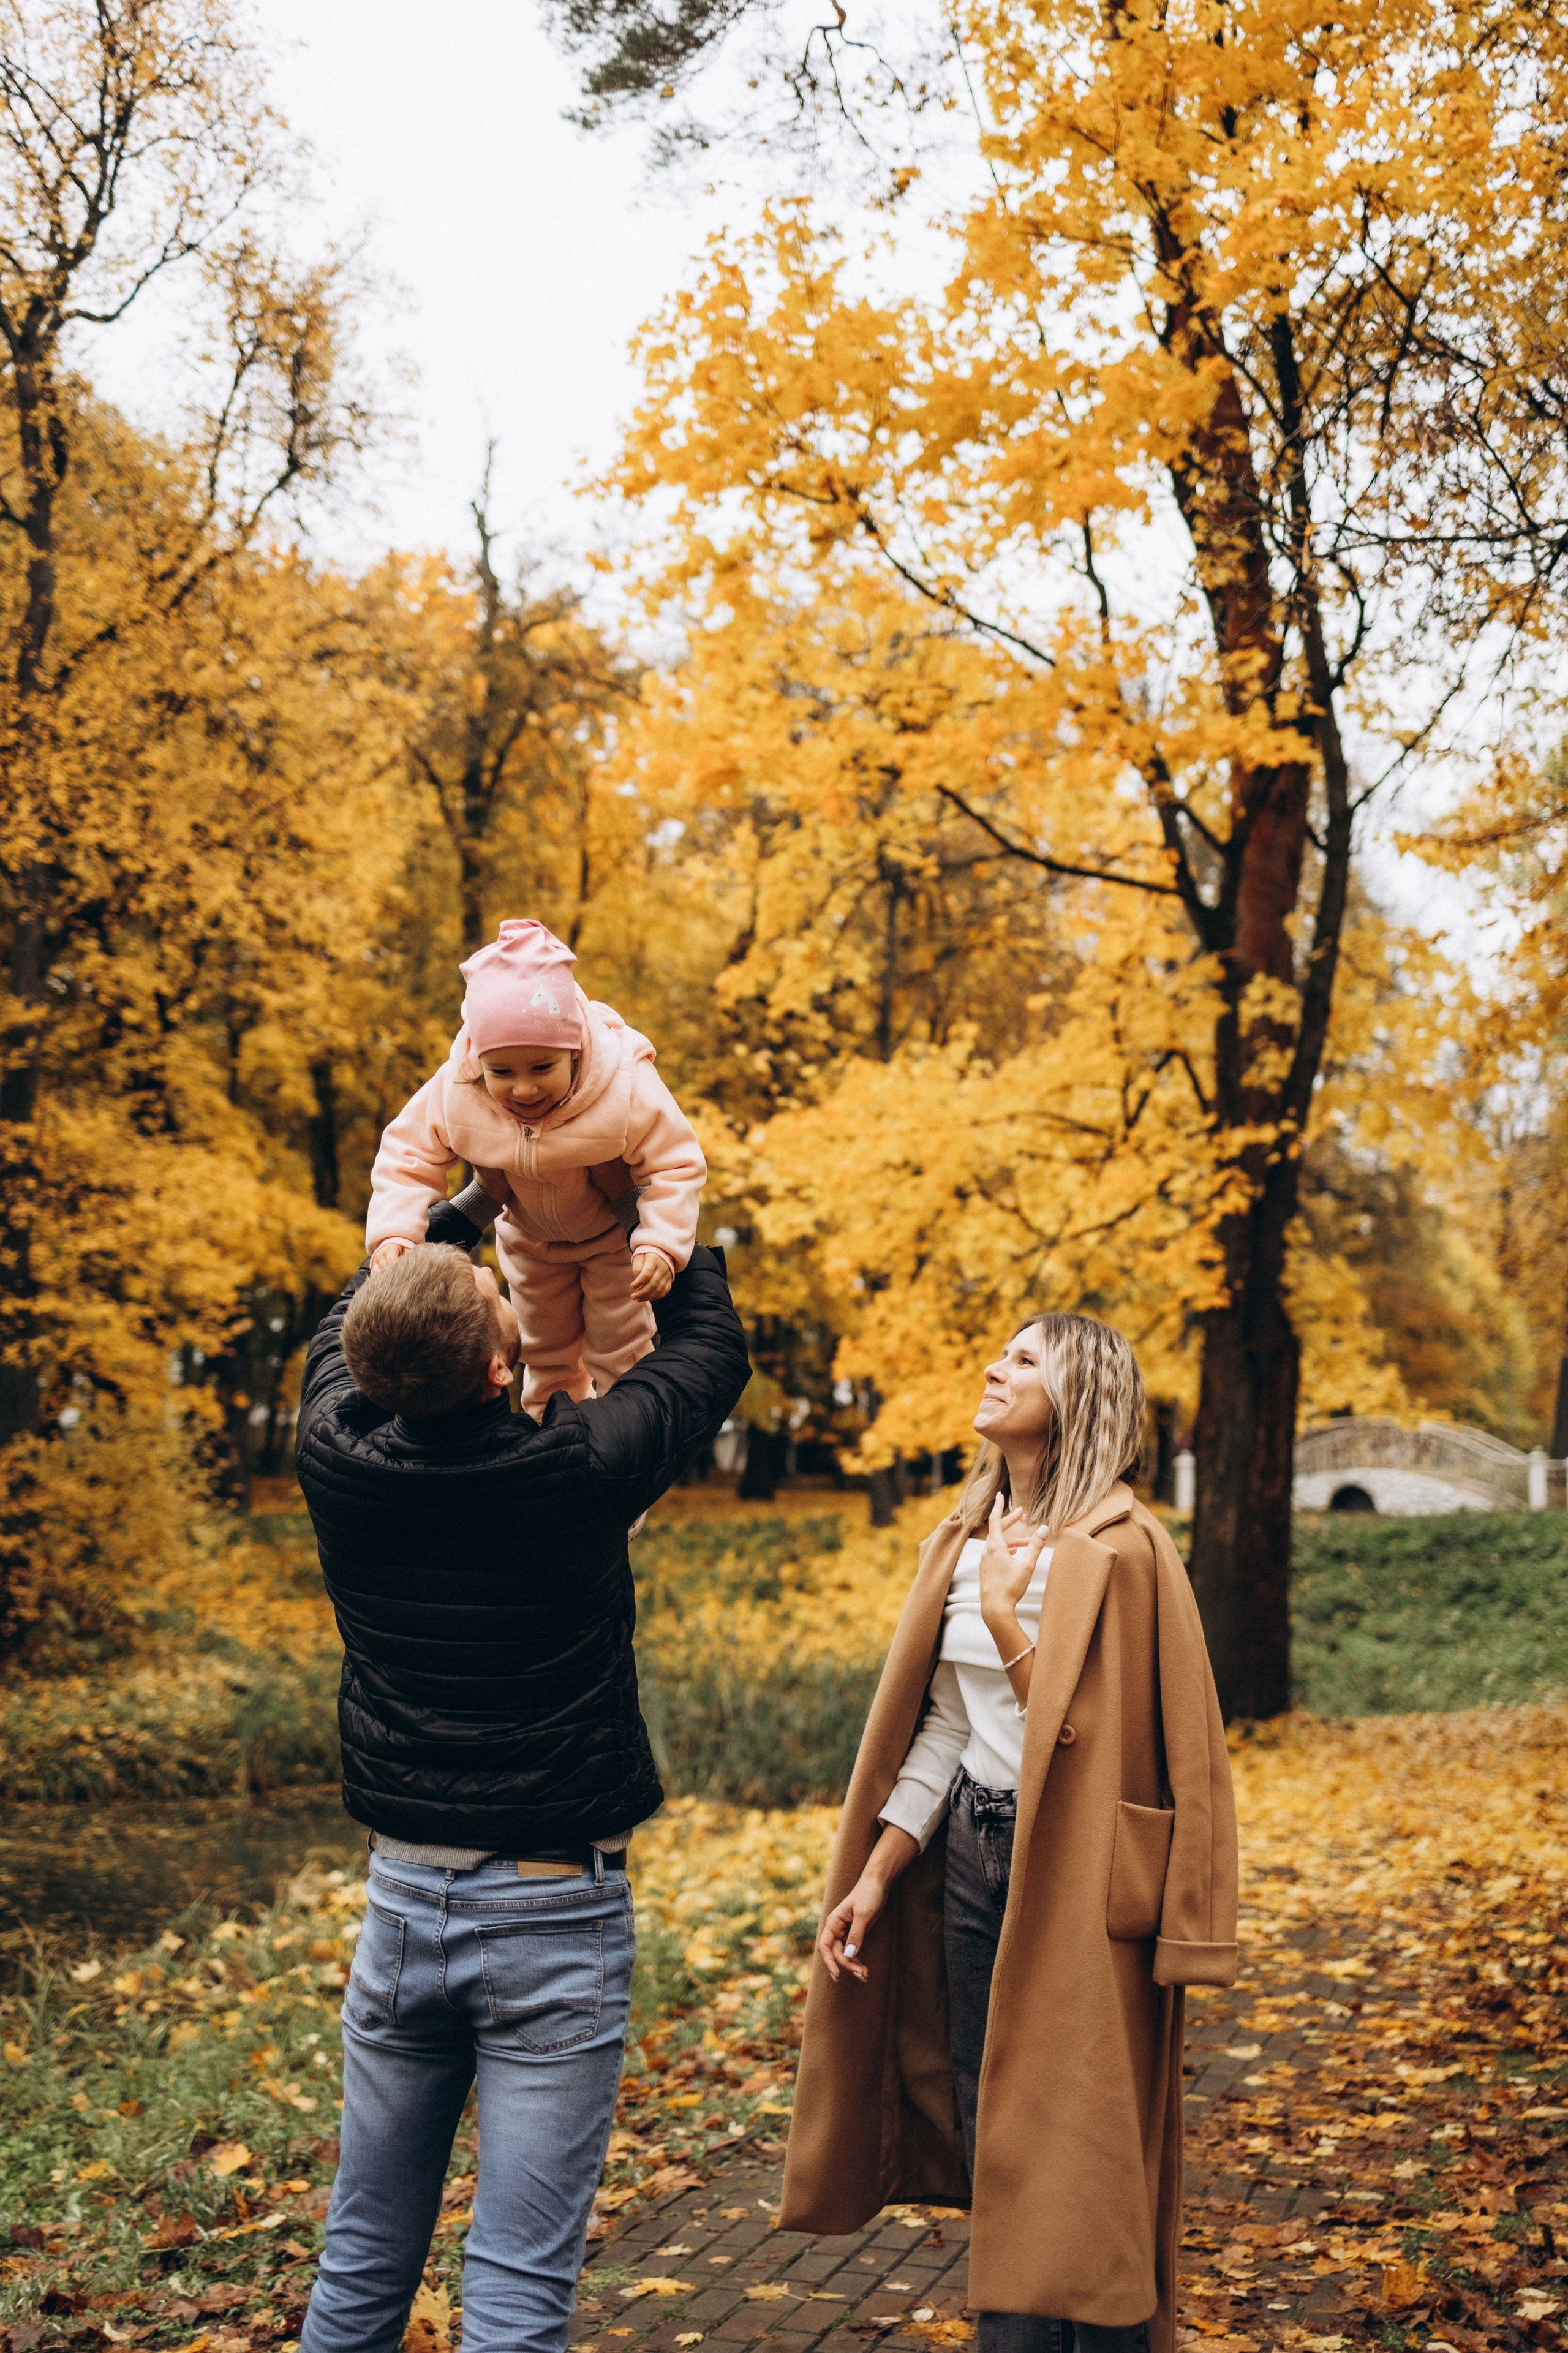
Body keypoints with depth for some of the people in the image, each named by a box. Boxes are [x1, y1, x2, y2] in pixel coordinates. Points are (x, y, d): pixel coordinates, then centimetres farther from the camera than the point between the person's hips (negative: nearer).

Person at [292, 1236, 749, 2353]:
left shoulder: (339, 1465, -8)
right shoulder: (576, 1471, -17)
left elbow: (341, 1337, 16)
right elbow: (713, 1352, 2)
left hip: (403, 1897, 4)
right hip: (554, 1918, -4)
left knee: (363, 2263, 17)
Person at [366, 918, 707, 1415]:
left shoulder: (627, 1089, -42)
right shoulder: (454, 1094, -35)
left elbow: (675, 1167, -34)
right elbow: (408, 1158, -23)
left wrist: (661, 1246, -47)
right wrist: (394, 1233, -38)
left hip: (615, 1229, -3)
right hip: (530, 1236, 3)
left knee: (620, 1346, 11)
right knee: (546, 1346, 25)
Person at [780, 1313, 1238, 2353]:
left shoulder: (1121, 1550, -13)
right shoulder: (970, 1540, 9)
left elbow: (1083, 1733, -16)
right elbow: (942, 1730, 11)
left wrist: (1003, 1617, -20)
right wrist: (872, 1878, 7)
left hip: (1074, 1872, -7)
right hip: (971, 1857, 7)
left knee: (1074, 2151, 2)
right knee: (988, 2142, 14)